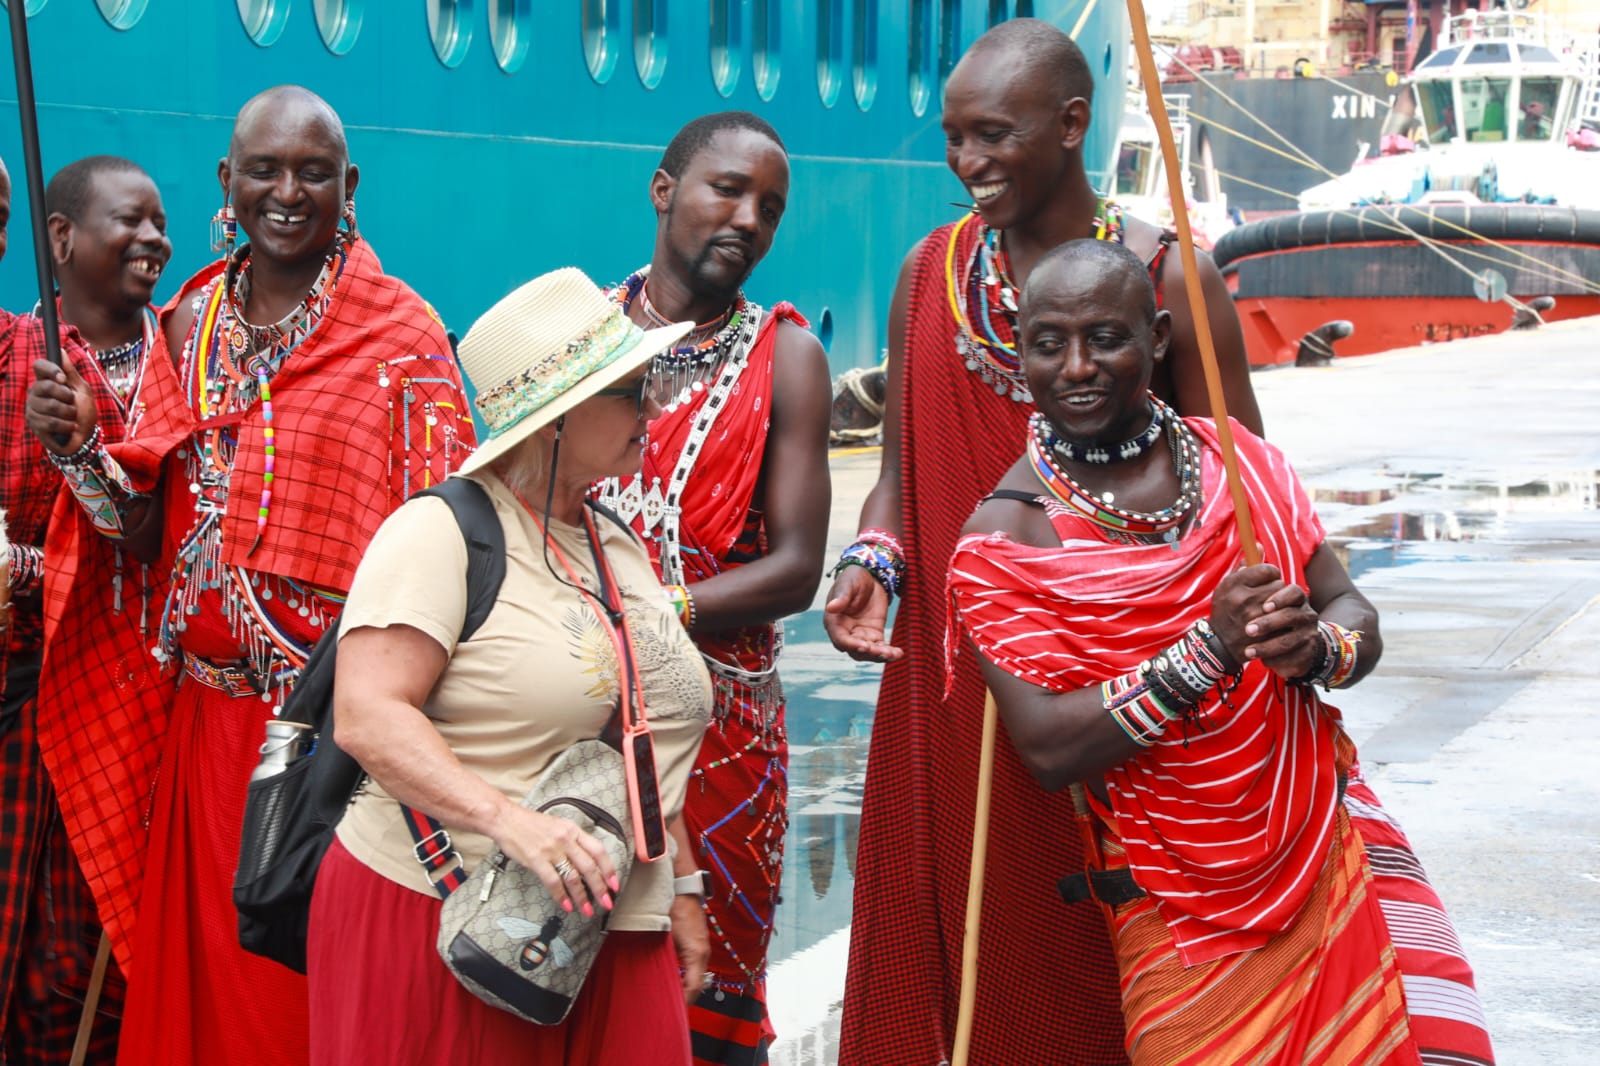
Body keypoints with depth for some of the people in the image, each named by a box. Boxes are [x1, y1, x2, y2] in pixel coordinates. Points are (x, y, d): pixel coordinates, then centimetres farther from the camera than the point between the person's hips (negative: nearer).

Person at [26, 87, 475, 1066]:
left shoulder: (400, 332, -4)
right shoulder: (190, 325, 10)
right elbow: (149, 531, 9)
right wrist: (80, 445, -9)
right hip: (205, 718, 4)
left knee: (307, 980, 1)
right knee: (199, 964, 10)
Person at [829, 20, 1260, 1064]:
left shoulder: (1170, 280, -5)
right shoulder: (931, 270, 7)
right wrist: (874, 563, -7)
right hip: (950, 680, 3)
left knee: (1087, 964, 5)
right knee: (943, 948, 8)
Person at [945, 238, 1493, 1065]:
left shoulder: (1237, 461, 3)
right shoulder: (1001, 539, -9)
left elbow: (1355, 617, 5)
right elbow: (1048, 749, -18)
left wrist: (1316, 648, -19)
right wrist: (1208, 652, -27)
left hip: (1336, 855, 3)